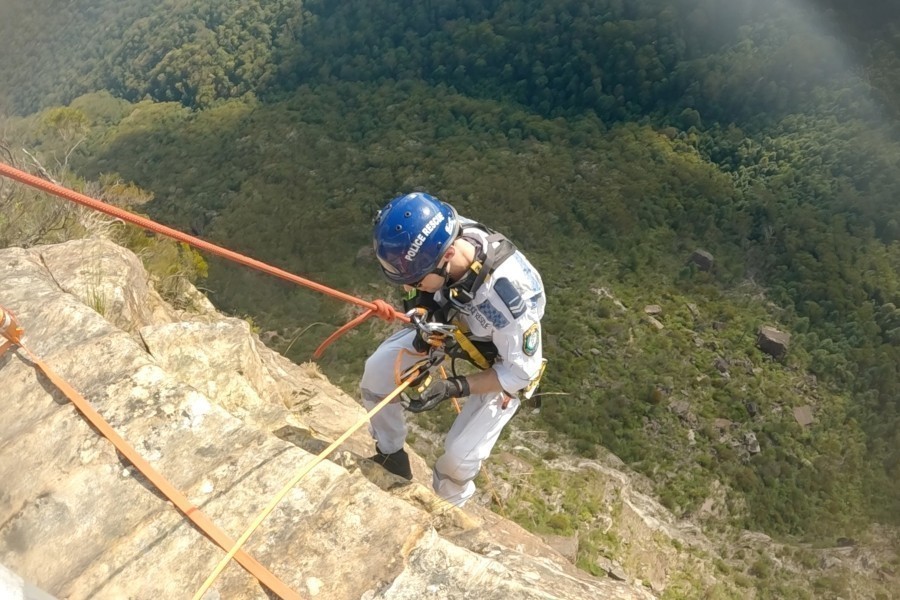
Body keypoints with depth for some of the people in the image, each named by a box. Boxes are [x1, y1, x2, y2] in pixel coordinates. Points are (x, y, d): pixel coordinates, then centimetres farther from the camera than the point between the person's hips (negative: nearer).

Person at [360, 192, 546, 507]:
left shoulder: (507, 294, -46)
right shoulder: (442, 238, -30)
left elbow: (522, 371, -28)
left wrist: (456, 387, -35)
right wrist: (423, 311, -21)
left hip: (505, 363, -5)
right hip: (451, 321, 5)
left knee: (459, 456, -7)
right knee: (376, 371, -5)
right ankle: (390, 455, 23)